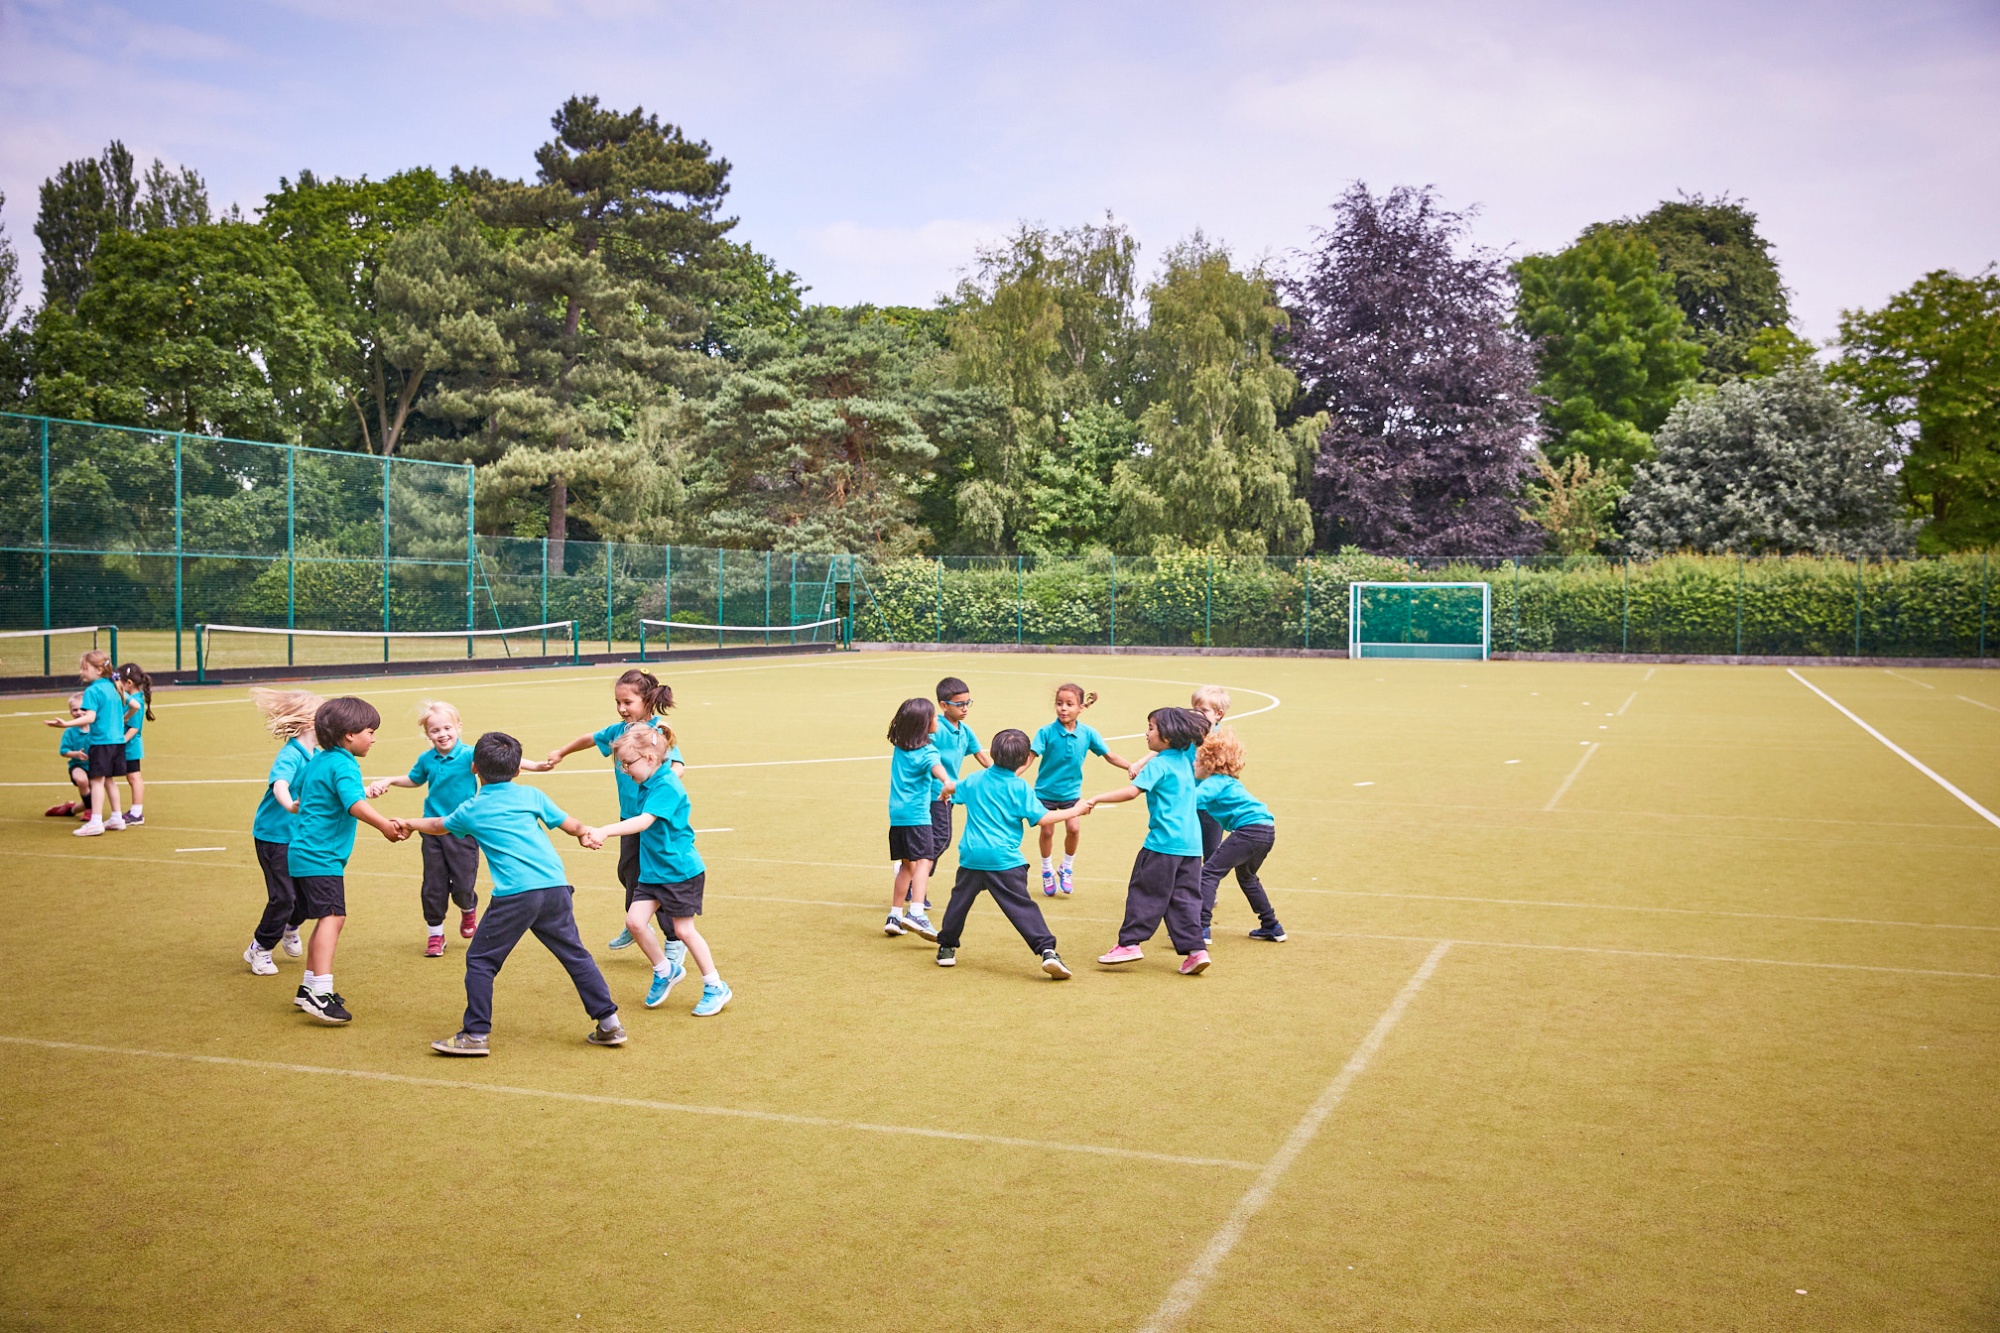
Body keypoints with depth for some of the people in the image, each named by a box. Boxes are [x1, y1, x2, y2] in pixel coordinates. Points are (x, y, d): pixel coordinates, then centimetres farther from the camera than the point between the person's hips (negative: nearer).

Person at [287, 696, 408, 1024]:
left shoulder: (318, 761, 14)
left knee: (327, 919, 16)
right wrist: (384, 825, -43)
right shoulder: (343, 765, -16)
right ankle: (321, 993, -25)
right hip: (321, 857, -10)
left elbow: (301, 791, 33)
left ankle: (309, 987, 24)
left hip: (303, 852, 10)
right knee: (333, 916, -17)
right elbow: (355, 804, -33)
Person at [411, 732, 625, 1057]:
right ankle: (609, 1023, 14)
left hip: (514, 896, -3)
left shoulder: (470, 811, 11)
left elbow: (437, 825, 32)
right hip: (555, 887, 3)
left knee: (480, 961, 11)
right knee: (576, 955, 13)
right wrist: (585, 834, 40)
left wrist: (408, 823, 52)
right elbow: (572, 825, 16)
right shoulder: (531, 795, 13)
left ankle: (476, 1034, 11)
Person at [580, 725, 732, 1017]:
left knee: (684, 930, 0)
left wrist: (605, 831, -47)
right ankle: (666, 970, 20)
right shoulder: (647, 783, 4)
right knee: (635, 921, -2)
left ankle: (715, 987, 16)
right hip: (652, 870, 8)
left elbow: (645, 821, -36)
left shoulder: (666, 785, -22)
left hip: (681, 870, -8)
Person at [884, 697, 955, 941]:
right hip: (917, 813, -8)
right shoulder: (927, 751, -9)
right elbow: (937, 768, -30)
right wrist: (948, 783, -48)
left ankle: (894, 916, 19)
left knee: (907, 864, 17)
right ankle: (916, 913, -32)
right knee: (923, 860, -14)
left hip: (896, 812, 8)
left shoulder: (899, 747, 12)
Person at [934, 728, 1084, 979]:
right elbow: (1043, 818, -8)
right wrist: (1076, 810, 4)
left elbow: (952, 794, 26)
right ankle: (1046, 950, -15)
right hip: (1005, 860, -3)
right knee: (1022, 907, -6)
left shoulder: (974, 780, 8)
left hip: (972, 856, 3)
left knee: (960, 900, 18)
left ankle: (946, 948, 27)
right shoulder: (1020, 788, -6)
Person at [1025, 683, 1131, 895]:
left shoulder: (1087, 733, -10)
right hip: (1046, 790, -1)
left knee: (1073, 829, -9)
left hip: (1071, 790, 2)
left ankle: (1066, 869, 17)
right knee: (1047, 831, 5)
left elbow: (1109, 756, -3)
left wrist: (1131, 767, -14)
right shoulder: (1046, 732, -18)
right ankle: (1047, 871, 29)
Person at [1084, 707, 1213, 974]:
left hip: (1163, 842, -7)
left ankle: (1130, 942, 5)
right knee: (1185, 896, 7)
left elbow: (1132, 791, -21)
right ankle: (1194, 949, 0)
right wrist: (1141, 766, 24)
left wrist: (1096, 799, -18)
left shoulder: (1158, 765, -10)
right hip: (1192, 842, 7)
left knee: (1145, 892, 2)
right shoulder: (1185, 758, 12)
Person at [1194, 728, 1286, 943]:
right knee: (1246, 877, 30)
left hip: (1250, 829, -10)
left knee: (1210, 872, -10)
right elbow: (1196, 787, 39)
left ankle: (1200, 929, -20)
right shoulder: (1224, 781, 22)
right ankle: (1272, 927, 36)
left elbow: (1193, 799, -25)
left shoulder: (1215, 783, -7)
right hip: (1267, 829, 10)